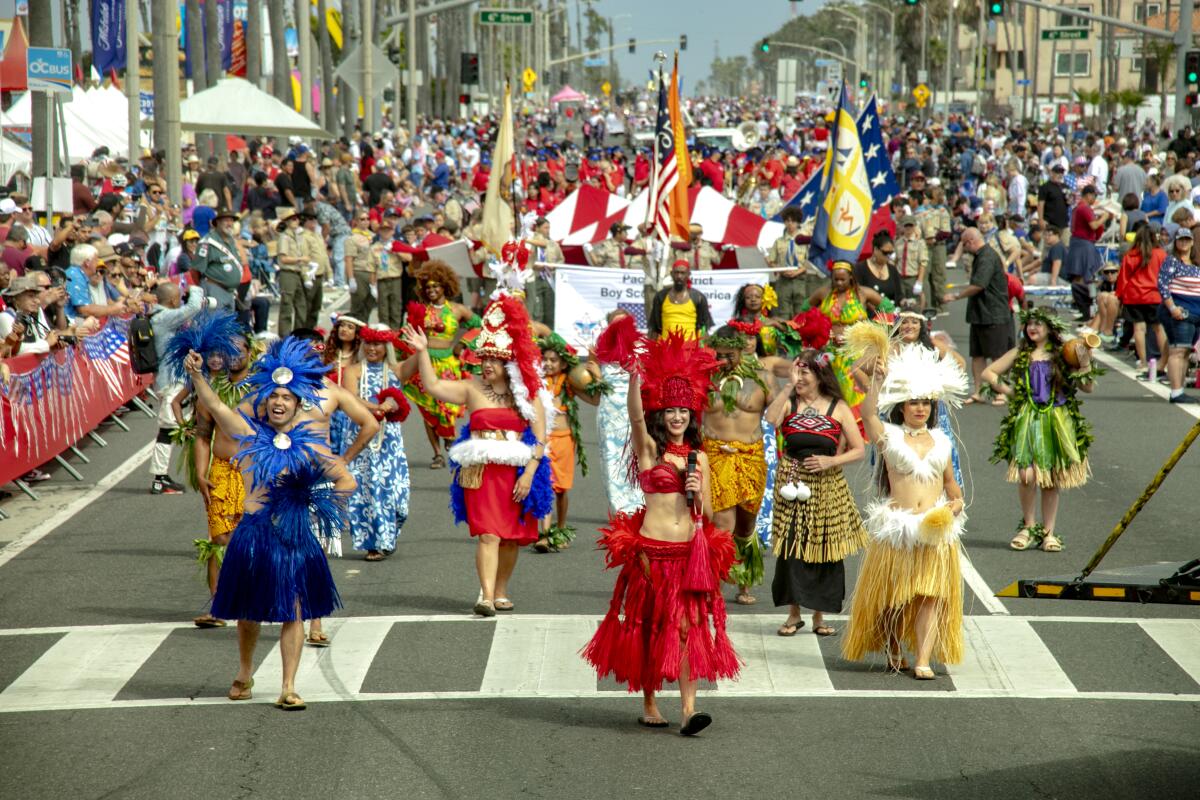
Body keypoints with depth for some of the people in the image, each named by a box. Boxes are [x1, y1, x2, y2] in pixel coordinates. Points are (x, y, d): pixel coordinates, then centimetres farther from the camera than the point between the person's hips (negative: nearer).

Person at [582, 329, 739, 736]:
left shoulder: (698, 457, 12)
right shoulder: (649, 449, 2)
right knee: (653, 627, 5)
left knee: (689, 626, -6)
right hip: (652, 550, -3)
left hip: (691, 551, 3)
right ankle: (649, 705, 18)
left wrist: (698, 493, -8)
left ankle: (689, 709, -12)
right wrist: (634, 377, -33)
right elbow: (635, 417, -19)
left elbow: (707, 515, 13)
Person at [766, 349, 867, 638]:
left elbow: (859, 450, 1)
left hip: (826, 485, 0)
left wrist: (831, 461, -14)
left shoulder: (838, 408, 1)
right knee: (791, 549, 0)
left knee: (824, 550, 4)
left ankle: (819, 616, 17)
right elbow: (771, 419, -20)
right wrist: (789, 386, -17)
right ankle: (794, 614, 14)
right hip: (792, 483, 0)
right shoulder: (789, 402, 3)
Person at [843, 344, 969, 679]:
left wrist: (956, 503, 6)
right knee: (893, 593, 6)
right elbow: (867, 413, -17)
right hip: (897, 526, -2)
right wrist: (877, 381, -24)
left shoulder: (940, 441, 14)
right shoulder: (889, 436, 2)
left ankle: (923, 660, -8)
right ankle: (893, 651, 27)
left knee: (930, 594, -5)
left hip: (936, 527, 2)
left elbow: (949, 479, 23)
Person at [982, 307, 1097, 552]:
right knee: (1027, 474, -14)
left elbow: (1086, 387, 2)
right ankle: (1028, 525, 7)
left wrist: (1085, 365, -12)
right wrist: (1005, 389, 4)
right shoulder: (1020, 354, 7)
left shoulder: (1062, 355, 3)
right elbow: (988, 373, 16)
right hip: (1027, 420, 0)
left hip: (1057, 421, 0)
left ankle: (1048, 532, 16)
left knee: (1051, 479, 4)